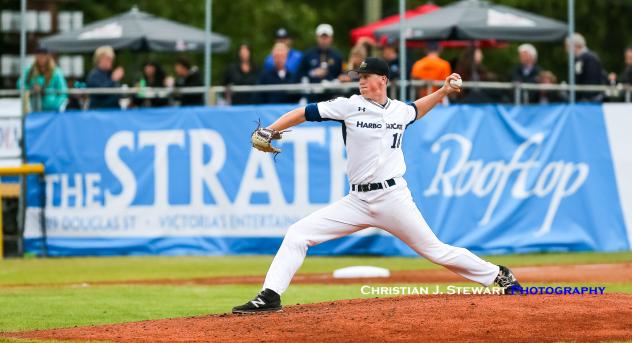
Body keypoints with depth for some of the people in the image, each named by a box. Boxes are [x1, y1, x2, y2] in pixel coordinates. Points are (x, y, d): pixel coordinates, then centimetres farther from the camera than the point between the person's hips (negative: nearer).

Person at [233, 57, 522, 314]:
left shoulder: (399, 110, 7)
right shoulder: (350, 106, -1)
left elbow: (415, 111, 33)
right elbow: (305, 113, -5)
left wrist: (442, 92, 22)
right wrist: (268, 131, -16)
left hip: (393, 198, 0)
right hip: (357, 201, 0)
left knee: (434, 250, 2)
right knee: (297, 234, -11)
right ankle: (270, 296, -10)